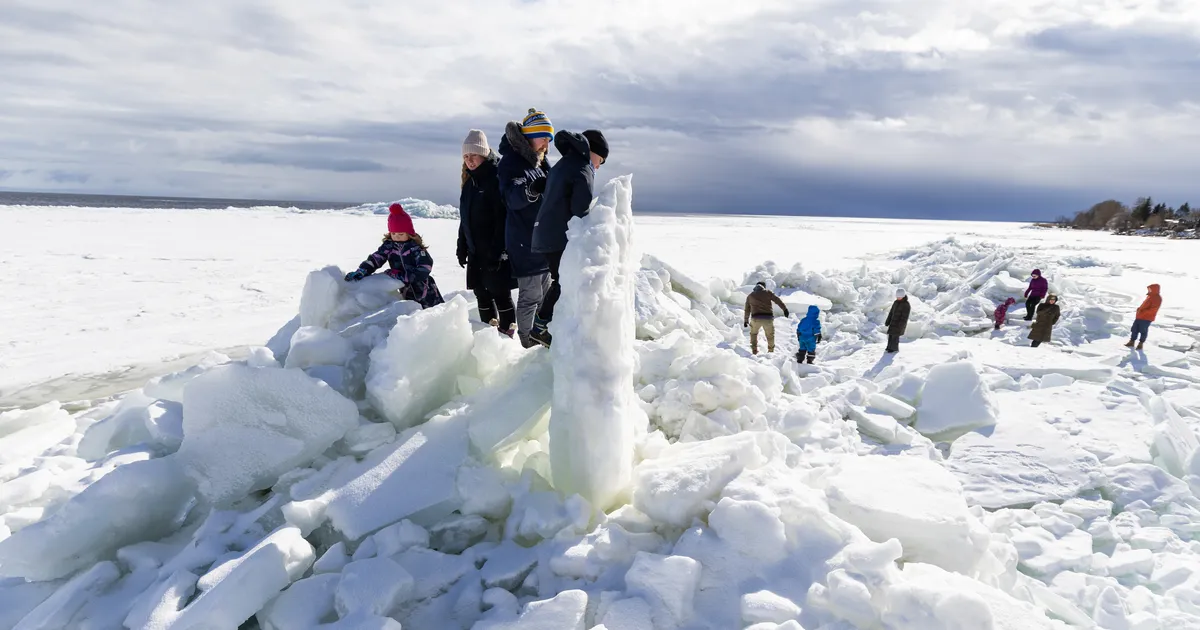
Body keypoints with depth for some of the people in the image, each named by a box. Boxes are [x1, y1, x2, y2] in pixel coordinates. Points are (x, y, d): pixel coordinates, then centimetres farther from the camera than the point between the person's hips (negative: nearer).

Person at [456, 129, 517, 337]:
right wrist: (462, 247, 16)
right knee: (482, 295, 12)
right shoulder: (470, 181, 14)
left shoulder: (496, 177, -11)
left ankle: (507, 334, 4)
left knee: (500, 294, -3)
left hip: (495, 252, -8)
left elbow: (503, 218, -18)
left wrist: (496, 251, -22)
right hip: (475, 252, 8)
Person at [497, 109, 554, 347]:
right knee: (531, 294, -6)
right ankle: (526, 339, 8)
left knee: (544, 292, 18)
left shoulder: (543, 162, 13)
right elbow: (511, 199, -25)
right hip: (525, 241, -9)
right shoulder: (510, 162, -12)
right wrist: (531, 190, -41)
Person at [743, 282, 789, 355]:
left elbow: (747, 310, 24)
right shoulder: (768, 293, 12)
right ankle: (771, 351, 25)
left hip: (756, 318, 1)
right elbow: (778, 300, 0)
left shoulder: (750, 296, 19)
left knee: (753, 334, 25)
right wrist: (785, 309, -5)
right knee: (770, 336, 19)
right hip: (768, 318, -1)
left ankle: (754, 350, 18)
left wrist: (746, 320, 32)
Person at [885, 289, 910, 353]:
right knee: (890, 334, 7)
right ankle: (889, 347, 16)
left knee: (895, 335, -8)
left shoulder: (906, 305, -13)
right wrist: (887, 321, 13)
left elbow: (905, 316, -15)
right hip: (893, 322, 7)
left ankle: (894, 348, 4)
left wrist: (900, 325, -19)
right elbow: (891, 312, 15)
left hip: (900, 323, -7)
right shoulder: (896, 302, 9)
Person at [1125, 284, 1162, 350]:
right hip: (1139, 316, 9)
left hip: (1146, 318, -9)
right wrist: (1139, 308, 9)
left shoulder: (1157, 298, -12)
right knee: (1135, 329, 10)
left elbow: (1153, 309, -20)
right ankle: (1131, 342, 18)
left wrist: (1144, 311, -24)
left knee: (1143, 331, 0)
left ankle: (1141, 344, 10)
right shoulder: (1150, 296, 17)